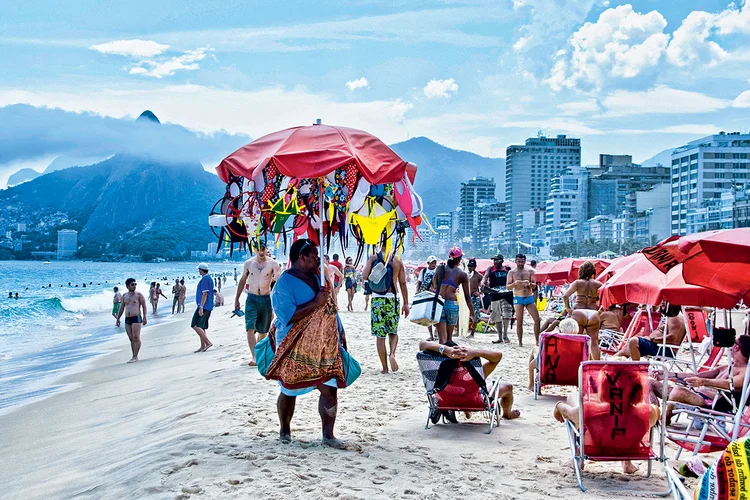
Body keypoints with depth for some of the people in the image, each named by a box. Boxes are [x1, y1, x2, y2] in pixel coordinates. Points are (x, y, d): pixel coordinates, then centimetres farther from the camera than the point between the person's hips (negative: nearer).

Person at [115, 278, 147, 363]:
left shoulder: (139, 294, -1)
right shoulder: (125, 295, 13)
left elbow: (144, 306, -3)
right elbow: (122, 308, 20)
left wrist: (144, 317, -12)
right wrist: (118, 318, 18)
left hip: (136, 318, -5)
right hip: (127, 319, 5)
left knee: (136, 337, -11)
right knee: (131, 339, 6)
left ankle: (135, 357, -11)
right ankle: (134, 356, 11)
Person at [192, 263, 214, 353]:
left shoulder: (204, 279, -13)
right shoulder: (209, 279, 17)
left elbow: (205, 294, -20)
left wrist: (201, 307, -23)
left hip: (204, 306, -10)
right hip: (208, 307, 10)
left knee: (195, 325, -11)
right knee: (201, 327, 11)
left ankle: (208, 342, -15)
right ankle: (202, 346, 10)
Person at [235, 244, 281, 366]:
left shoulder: (272, 263, -4)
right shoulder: (248, 263, 3)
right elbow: (242, 280, 14)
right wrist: (237, 299, 15)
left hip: (266, 299, -1)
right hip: (252, 298, 1)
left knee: (262, 330, 8)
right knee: (250, 328, -15)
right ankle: (254, 357, -22)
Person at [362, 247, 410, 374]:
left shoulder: (373, 258, -2)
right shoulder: (398, 260, 4)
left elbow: (364, 276, -12)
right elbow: (403, 283, 4)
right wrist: (406, 303, 10)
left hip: (377, 298, -1)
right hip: (393, 298, 2)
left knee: (380, 335, 5)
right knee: (393, 332, 18)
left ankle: (385, 368, 6)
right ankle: (392, 353, -9)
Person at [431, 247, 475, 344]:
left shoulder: (441, 268, 2)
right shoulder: (463, 275, 2)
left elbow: (434, 285, 7)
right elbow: (467, 296, 2)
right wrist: (473, 314, 7)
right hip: (453, 305, 0)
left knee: (442, 337, -2)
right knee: (449, 336, 17)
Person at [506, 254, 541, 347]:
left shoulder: (530, 271, 7)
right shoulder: (512, 273, 4)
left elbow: (534, 285, 2)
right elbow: (508, 287, -1)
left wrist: (529, 283, -21)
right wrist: (514, 283, -22)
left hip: (529, 298, 2)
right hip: (518, 298, -2)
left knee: (537, 319, -5)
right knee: (519, 322, -2)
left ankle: (537, 341, 2)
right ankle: (520, 342, 4)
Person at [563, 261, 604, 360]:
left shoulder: (577, 283, 3)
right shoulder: (598, 284, 6)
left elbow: (565, 295, -8)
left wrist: (568, 308, 1)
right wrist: (600, 309, 8)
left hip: (578, 314, -1)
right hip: (594, 315, 1)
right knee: (594, 342, 6)